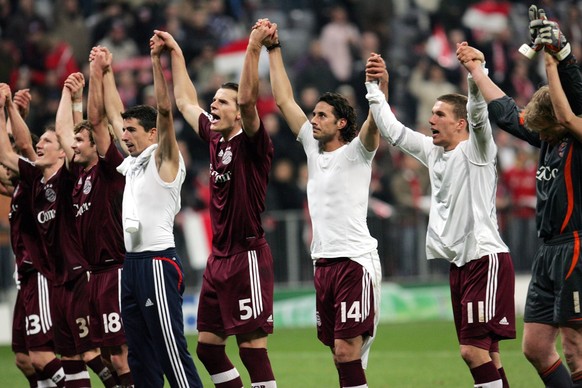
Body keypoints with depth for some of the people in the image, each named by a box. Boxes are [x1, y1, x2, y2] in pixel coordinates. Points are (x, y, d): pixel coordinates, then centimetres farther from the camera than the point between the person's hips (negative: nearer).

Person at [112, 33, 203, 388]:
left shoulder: (165, 160, -6)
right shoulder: (133, 163, 15)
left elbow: (165, 110, -18)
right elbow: (115, 113, 26)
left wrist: (157, 61, -21)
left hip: (157, 262, -9)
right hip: (133, 262, 9)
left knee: (172, 351, -11)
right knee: (141, 356, 9)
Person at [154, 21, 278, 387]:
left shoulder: (251, 144, -9)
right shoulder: (215, 138, 11)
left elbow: (247, 99, -28)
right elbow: (186, 102, 26)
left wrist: (253, 49, -32)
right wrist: (176, 55, 31)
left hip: (248, 257, -8)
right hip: (219, 258, 8)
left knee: (252, 346, -10)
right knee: (208, 346, 10)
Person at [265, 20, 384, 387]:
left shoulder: (356, 152, -3)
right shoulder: (313, 148, 15)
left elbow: (374, 123, -23)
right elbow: (284, 99, 20)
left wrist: (381, 86, -41)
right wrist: (273, 49, 20)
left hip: (355, 260, -7)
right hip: (324, 261, 7)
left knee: (347, 350, -13)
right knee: (342, 353, 6)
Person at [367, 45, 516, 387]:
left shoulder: (475, 150, -6)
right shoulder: (433, 151, 15)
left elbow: (479, 114, -24)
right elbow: (392, 130, 21)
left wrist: (475, 75, -37)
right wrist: (374, 88, 19)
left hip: (486, 258, -8)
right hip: (459, 262, 8)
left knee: (475, 349, -15)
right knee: (485, 351, 6)